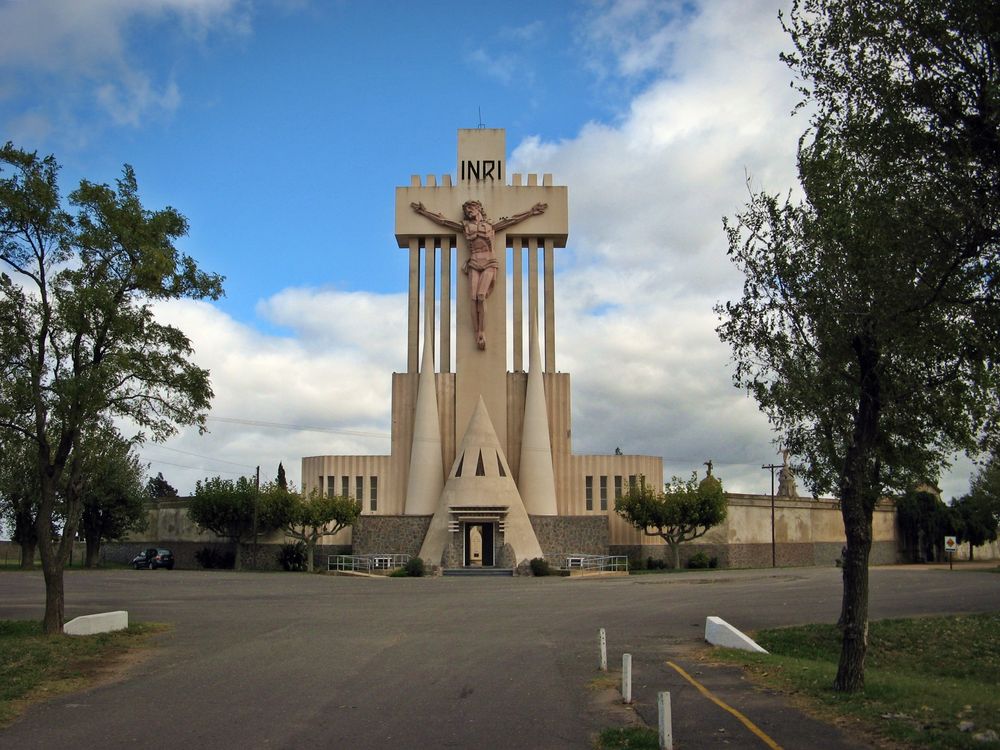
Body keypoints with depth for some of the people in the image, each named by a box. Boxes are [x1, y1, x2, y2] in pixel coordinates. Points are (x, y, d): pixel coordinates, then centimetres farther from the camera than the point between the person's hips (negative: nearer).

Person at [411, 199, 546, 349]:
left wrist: (532, 211, 16)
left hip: (489, 264, -1)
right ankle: (477, 335, -17)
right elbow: (441, 219, 20)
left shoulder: (491, 225, 15)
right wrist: (423, 211, 20)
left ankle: (482, 333, -19)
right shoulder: (465, 226, 18)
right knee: (474, 298, -16)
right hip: (474, 265, 2)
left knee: (481, 295, -22)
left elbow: (513, 219, 17)